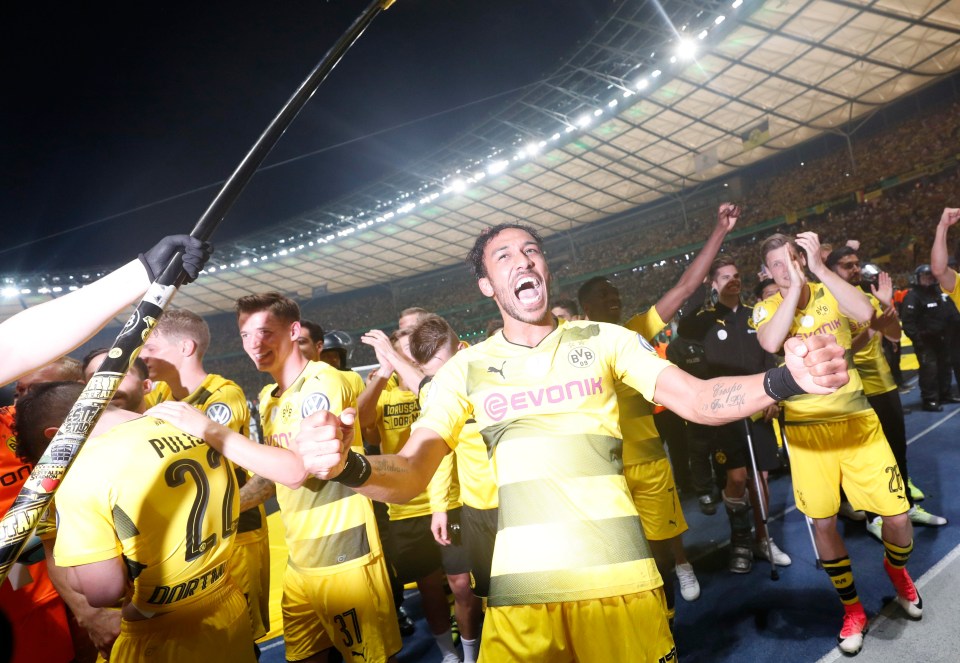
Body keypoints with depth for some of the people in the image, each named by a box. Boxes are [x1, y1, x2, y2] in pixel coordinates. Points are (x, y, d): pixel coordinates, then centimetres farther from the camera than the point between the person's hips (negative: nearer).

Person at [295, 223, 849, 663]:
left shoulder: (604, 339, 4)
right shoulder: (466, 369, 3)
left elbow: (698, 398, -4)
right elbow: (411, 474, -4)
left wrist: (786, 380, -24)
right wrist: (349, 466, -27)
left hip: (618, 574, 0)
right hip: (522, 585, 1)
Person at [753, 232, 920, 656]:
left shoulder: (830, 292, 0)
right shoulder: (765, 309, -3)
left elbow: (865, 313, -23)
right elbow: (771, 343, -26)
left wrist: (819, 268, -20)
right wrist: (794, 285, -22)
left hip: (857, 419, 1)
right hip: (807, 429, -1)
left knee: (897, 515, 2)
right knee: (823, 522, 5)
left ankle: (896, 569, 38)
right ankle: (852, 608, 27)